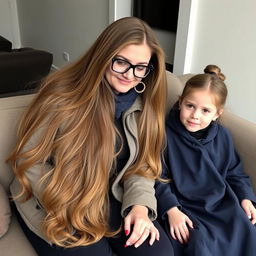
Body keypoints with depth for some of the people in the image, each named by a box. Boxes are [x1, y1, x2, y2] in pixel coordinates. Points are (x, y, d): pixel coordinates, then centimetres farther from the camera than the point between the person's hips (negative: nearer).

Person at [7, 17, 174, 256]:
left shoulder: (143, 104, -3)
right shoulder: (63, 96, -19)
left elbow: (140, 164, 3)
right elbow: (29, 160, -14)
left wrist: (139, 204, -16)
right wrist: (71, 213, -19)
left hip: (110, 198, 4)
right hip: (55, 204, -3)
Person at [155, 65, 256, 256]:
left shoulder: (223, 137, 3)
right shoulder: (166, 134, -12)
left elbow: (235, 173, 15)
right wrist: (171, 209, -19)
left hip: (221, 203, 5)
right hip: (182, 206, -4)